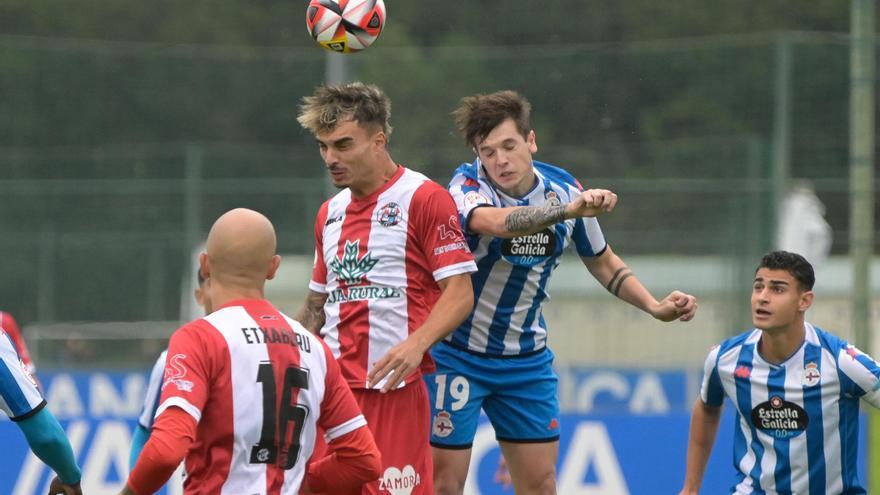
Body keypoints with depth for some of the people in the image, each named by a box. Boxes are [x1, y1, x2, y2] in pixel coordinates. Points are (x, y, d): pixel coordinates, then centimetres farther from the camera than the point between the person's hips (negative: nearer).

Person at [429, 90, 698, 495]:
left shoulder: (565, 190, -4)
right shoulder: (468, 186, -20)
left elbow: (602, 262, 13)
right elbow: (496, 222, -45)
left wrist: (655, 306, -2)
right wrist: (568, 208, -60)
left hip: (527, 358, 5)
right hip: (456, 352, -5)